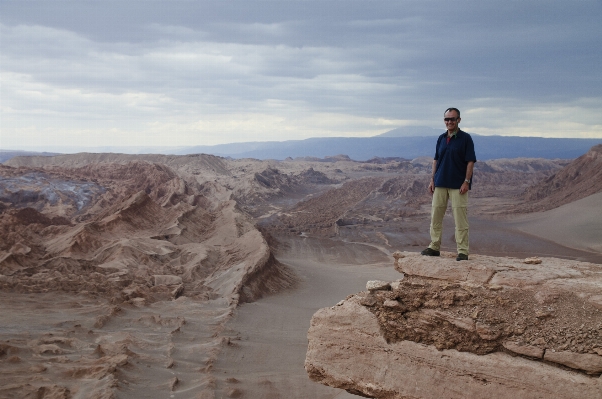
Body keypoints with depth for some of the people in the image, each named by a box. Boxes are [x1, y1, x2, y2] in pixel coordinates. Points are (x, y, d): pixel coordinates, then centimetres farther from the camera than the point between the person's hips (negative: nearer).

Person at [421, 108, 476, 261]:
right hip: (440, 183, 6)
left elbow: (470, 161, -7)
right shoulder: (441, 139, 12)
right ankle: (434, 247, 17)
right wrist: (432, 179, 9)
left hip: (458, 185, -6)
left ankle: (463, 251, 1)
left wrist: (466, 181, -14)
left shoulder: (465, 138, -4)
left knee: (460, 219, -4)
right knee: (435, 215, 8)